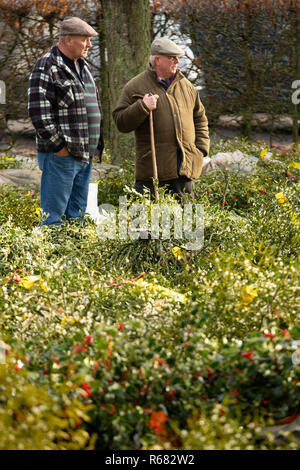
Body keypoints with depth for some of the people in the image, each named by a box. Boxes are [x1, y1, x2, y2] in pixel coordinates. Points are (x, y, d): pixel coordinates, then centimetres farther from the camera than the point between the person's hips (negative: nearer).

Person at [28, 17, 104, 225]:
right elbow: (38, 111, -16)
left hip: (85, 154, 9)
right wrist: (58, 145, -17)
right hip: (61, 154, -9)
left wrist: (98, 144, 18)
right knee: (53, 214, -6)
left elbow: (93, 106, 27)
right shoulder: (47, 68, -10)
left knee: (77, 214, 13)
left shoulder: (83, 67, 18)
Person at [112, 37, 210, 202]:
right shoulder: (136, 87, 0)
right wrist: (142, 107, -18)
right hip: (153, 170, -5)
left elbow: (200, 119, 24)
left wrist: (201, 148, 12)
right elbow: (121, 122, -4)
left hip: (185, 169, 5)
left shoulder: (186, 86, 15)